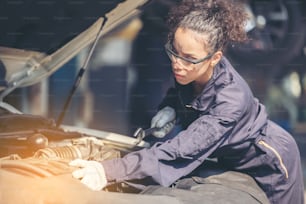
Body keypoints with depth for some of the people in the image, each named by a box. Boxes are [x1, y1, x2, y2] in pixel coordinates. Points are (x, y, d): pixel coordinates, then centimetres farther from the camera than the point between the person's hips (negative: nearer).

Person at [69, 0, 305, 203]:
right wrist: (169, 108, -21)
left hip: (269, 162, -7)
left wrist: (110, 171, -64)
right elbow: (181, 90, 5)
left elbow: (181, 151, -54)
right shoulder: (190, 73, -22)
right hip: (231, 158, 7)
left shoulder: (231, 100, -45)